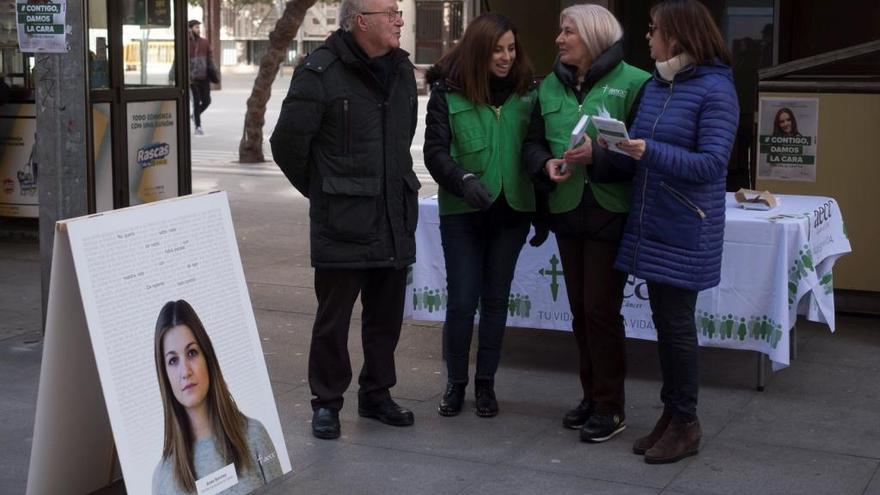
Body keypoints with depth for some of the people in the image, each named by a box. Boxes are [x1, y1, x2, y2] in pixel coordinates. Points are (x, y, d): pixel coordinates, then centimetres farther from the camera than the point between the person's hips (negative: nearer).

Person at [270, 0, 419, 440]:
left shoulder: (401, 69, 9)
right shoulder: (321, 72, -13)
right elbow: (288, 143, -9)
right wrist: (323, 191, 3)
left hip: (395, 219, 6)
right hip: (342, 222, -6)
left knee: (386, 314, 14)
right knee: (333, 316, 3)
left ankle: (376, 394, 29)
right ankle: (326, 403, 16)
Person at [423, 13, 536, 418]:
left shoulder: (526, 91, 3)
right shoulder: (448, 92, -4)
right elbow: (435, 150, -9)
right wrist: (464, 180, -26)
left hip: (511, 210, 2)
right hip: (462, 213, -2)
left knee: (496, 299, 10)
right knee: (461, 301, 0)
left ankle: (486, 383, 22)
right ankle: (455, 383, 18)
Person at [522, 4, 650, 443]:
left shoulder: (633, 84, -11)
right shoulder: (551, 87, 9)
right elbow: (533, 143, 11)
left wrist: (598, 156, -26)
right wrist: (546, 164, -10)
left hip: (610, 214, -6)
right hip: (568, 212, 6)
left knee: (601, 310, -4)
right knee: (580, 310, 13)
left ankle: (611, 407, 10)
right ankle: (591, 396, 27)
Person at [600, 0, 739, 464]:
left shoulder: (715, 90, -13)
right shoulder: (654, 85, 9)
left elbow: (711, 164, -19)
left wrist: (651, 152, -28)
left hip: (685, 231, -7)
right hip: (650, 224, 7)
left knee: (676, 321, -1)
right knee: (663, 320, 13)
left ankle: (685, 423, 12)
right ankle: (671, 413, 25)